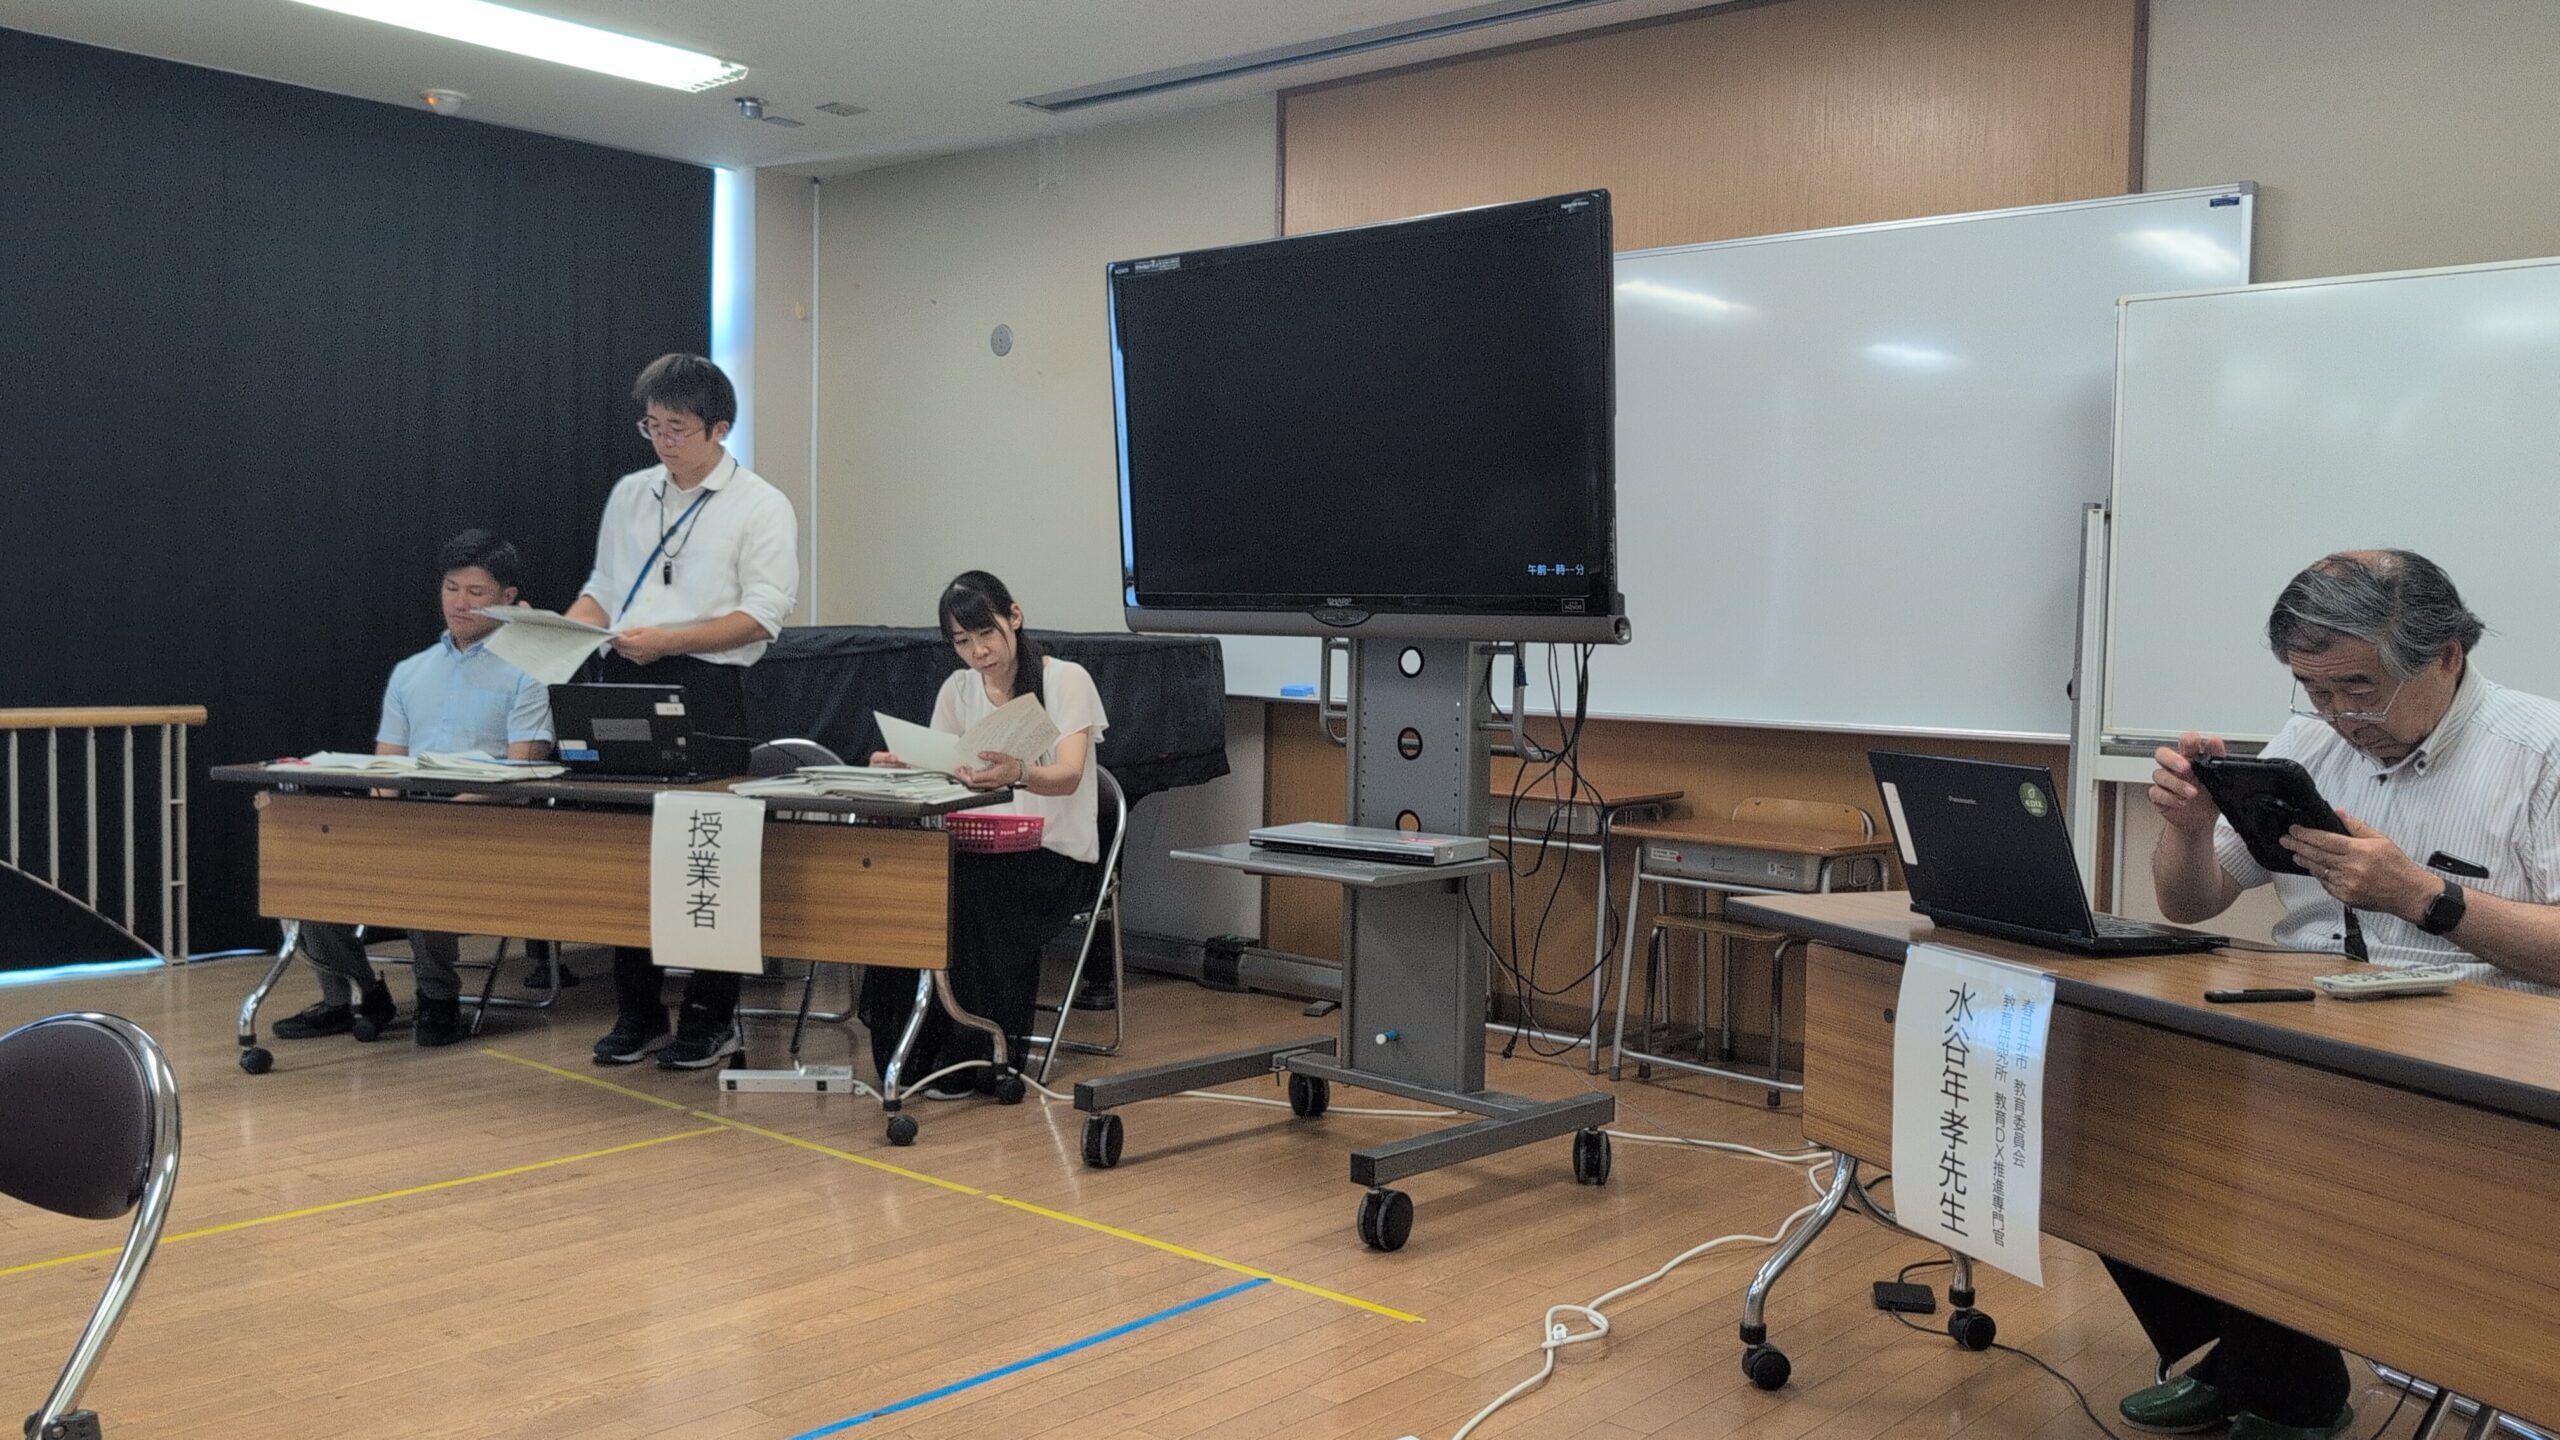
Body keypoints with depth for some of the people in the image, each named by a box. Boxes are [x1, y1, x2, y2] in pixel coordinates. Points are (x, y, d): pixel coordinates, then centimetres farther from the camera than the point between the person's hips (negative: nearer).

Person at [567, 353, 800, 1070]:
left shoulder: (759, 507, -2)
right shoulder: (629, 494, 16)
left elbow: (762, 615, -10)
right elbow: (601, 587, 21)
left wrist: (665, 639, -19)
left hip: (704, 689, -5)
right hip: (623, 684, 5)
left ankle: (712, 1016, 11)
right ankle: (636, 1011, 18)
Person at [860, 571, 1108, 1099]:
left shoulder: (1066, 680, -7)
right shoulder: (959, 689, 9)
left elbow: (1068, 776, -23)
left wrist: (1016, 774, -45)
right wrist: (900, 765, -22)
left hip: (1056, 856, -4)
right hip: (981, 848, 4)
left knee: (973, 894, -34)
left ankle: (978, 1057, -19)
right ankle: (913, 1050, -16)